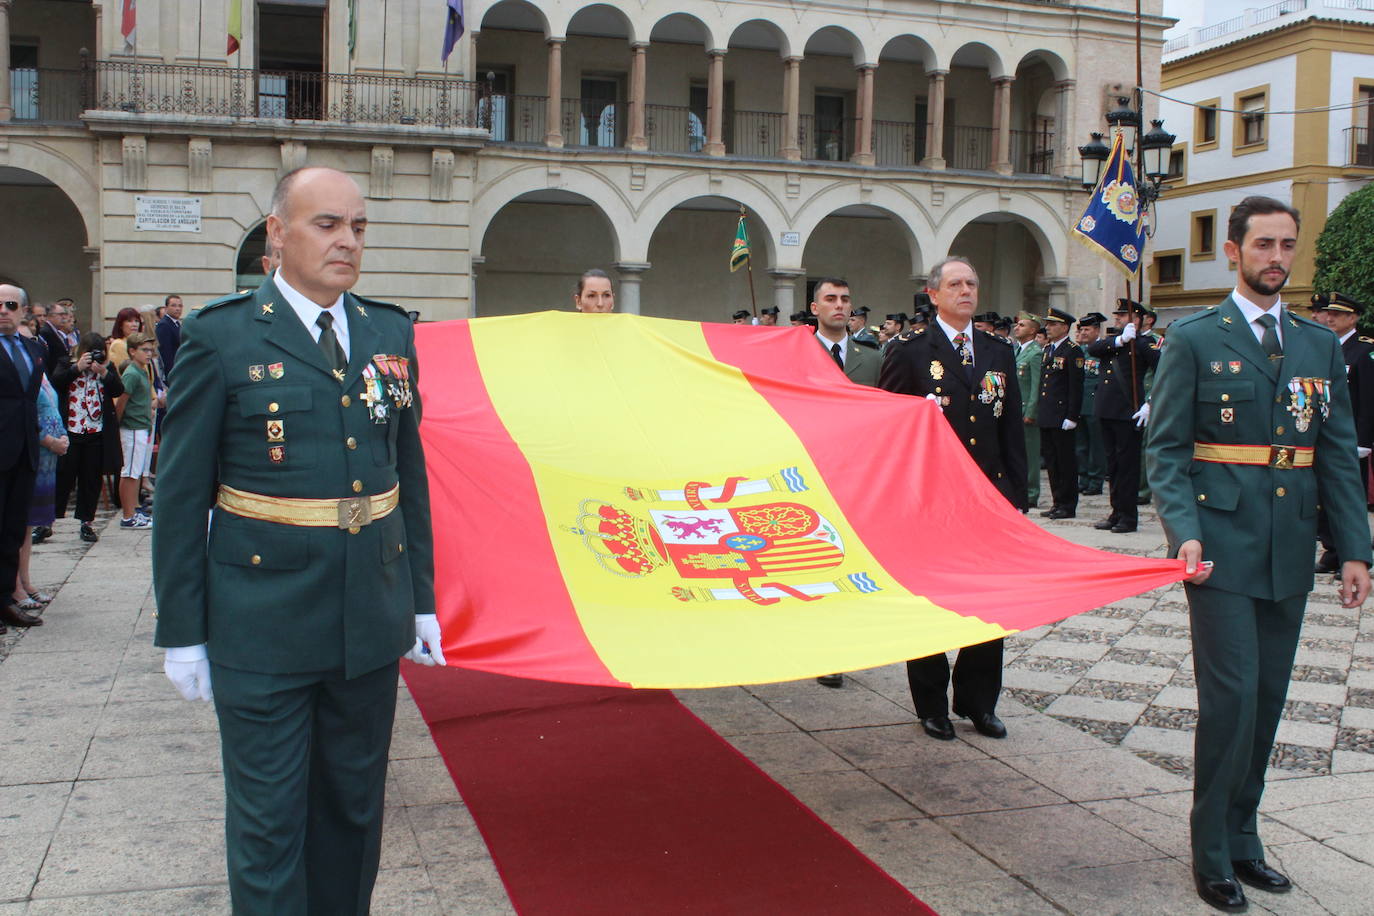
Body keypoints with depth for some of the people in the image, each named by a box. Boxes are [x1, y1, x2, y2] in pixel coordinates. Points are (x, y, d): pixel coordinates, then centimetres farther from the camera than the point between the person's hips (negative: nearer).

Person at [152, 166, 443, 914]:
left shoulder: (391, 333, 7)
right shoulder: (222, 336, -6)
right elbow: (180, 493, -4)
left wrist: (421, 599, 10)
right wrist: (181, 632, -5)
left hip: (370, 626, 4)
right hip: (264, 628, -4)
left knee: (355, 807, 17)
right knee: (267, 821, 6)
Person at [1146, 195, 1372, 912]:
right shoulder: (1194, 338, -1)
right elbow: (1166, 449, -5)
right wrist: (1184, 531, -18)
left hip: (1289, 553, 5)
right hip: (1223, 546, -5)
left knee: (1267, 699, 11)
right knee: (1231, 698, -5)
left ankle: (1241, 837, 26)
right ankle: (1213, 856, 9)